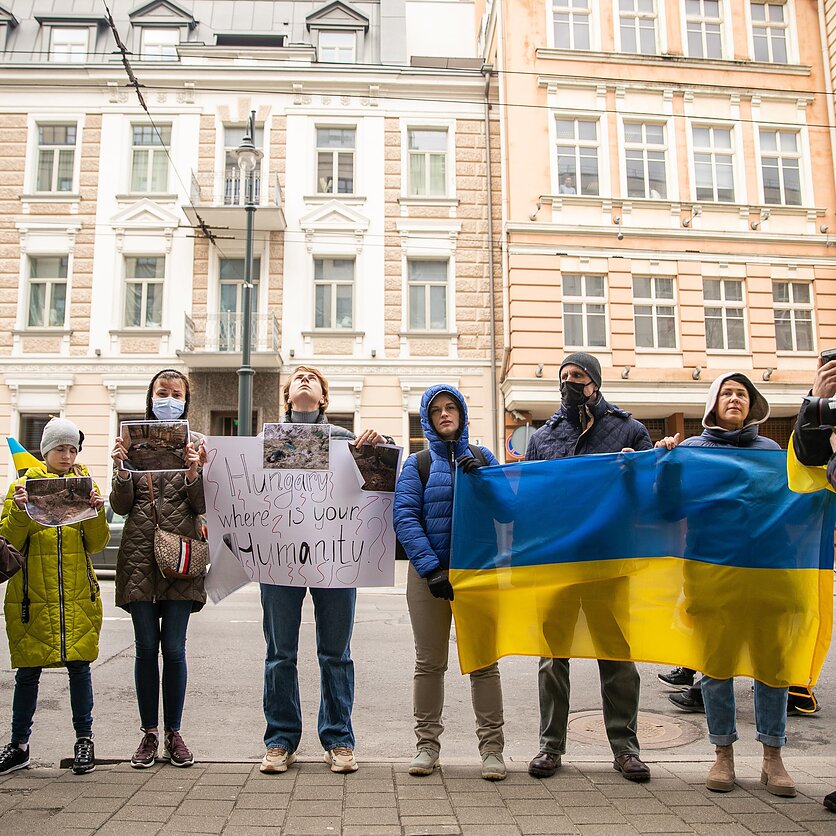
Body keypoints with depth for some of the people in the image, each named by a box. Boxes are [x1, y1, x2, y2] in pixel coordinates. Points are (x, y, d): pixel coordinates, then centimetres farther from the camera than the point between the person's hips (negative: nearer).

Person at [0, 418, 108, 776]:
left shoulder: (85, 484, 9)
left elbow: (96, 544, 4)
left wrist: (96, 513, -14)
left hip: (78, 597, 1)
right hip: (33, 597, 0)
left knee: (79, 666, 2)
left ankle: (84, 740, 15)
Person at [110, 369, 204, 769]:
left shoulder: (196, 443, 5)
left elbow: (202, 505, -1)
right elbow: (121, 506, 4)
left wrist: (193, 471, -18)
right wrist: (121, 469, -13)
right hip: (140, 556, 1)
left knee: (174, 648, 2)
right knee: (146, 647, 5)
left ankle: (173, 734, 15)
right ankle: (149, 734, 16)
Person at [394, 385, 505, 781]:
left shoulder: (481, 457, 10)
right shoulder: (417, 463, 5)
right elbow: (404, 516, -6)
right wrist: (431, 569, -15)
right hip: (429, 573, 0)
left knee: (484, 660, 3)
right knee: (429, 663, 7)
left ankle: (492, 746, 12)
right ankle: (427, 743, 19)